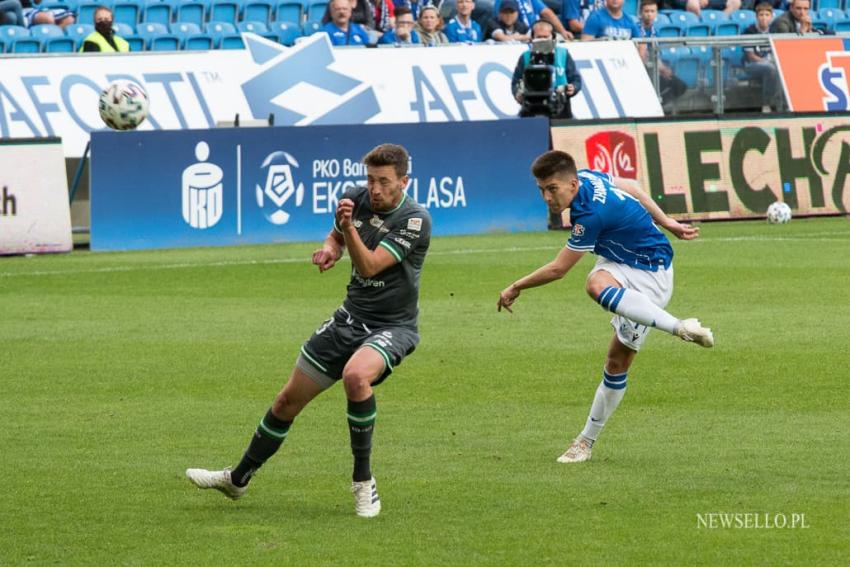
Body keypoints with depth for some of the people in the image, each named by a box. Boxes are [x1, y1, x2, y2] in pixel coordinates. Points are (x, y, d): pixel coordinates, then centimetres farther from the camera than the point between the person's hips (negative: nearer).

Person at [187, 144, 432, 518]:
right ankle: (238, 479, 31)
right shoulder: (357, 200, -2)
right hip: (350, 319, 6)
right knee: (288, 400, 10)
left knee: (356, 375, -38)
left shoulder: (415, 220, -20)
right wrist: (330, 248, -3)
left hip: (391, 327, -6)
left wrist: (349, 227, -40)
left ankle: (363, 482, -23)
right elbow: (336, 236, 20)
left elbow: (369, 266, -27)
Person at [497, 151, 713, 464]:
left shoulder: (591, 213, -28)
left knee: (597, 284, -42)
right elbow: (631, 187, 16)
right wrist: (666, 223, 23)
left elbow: (557, 269, -16)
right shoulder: (585, 176, -3)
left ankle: (680, 327, -39)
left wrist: (515, 288, -2)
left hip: (651, 276, -9)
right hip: (623, 266, 9)